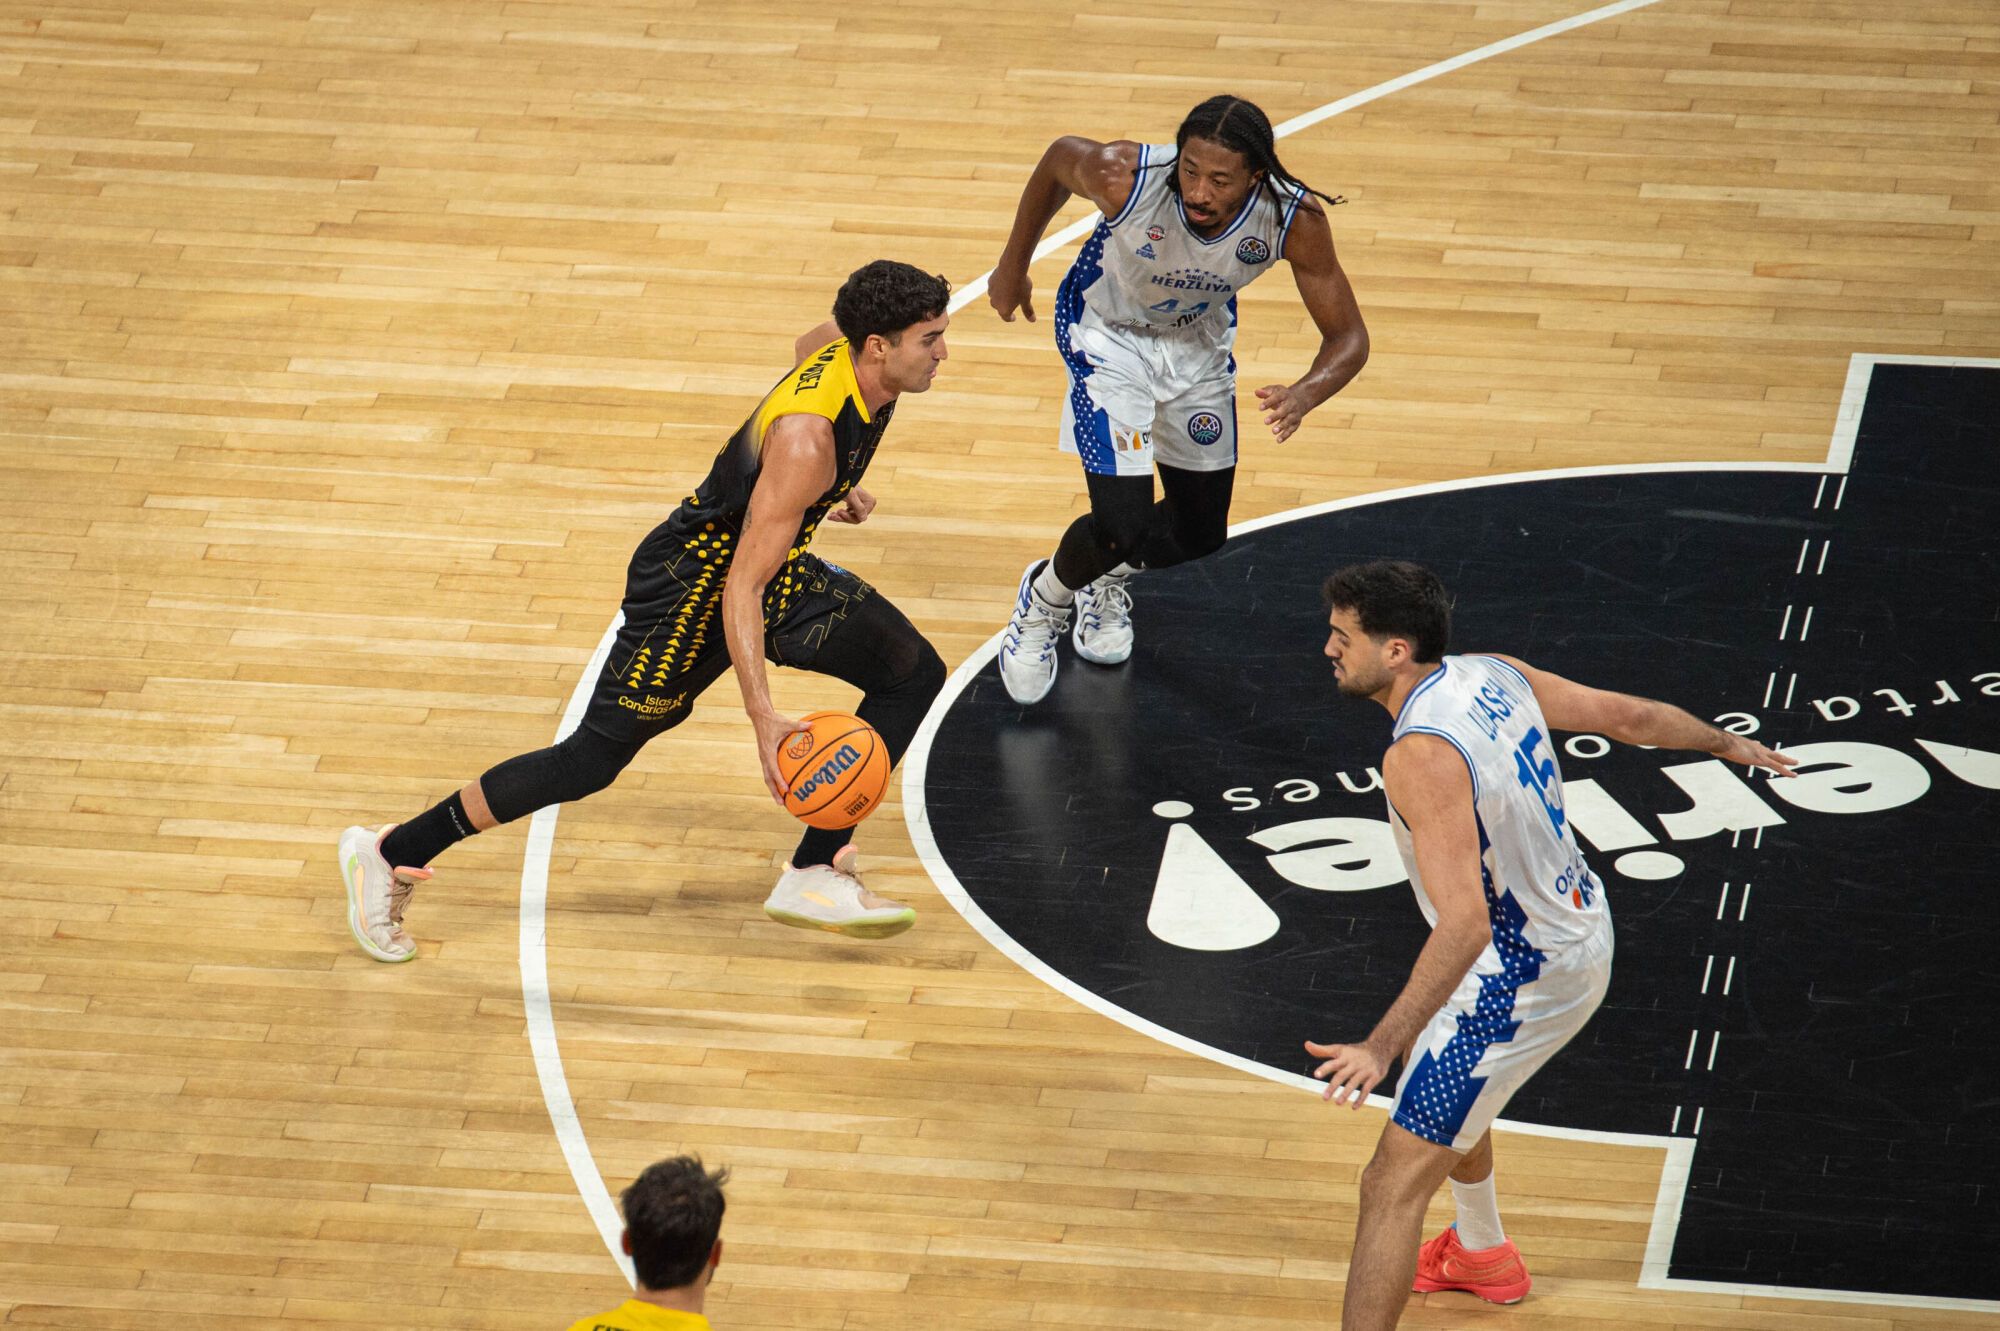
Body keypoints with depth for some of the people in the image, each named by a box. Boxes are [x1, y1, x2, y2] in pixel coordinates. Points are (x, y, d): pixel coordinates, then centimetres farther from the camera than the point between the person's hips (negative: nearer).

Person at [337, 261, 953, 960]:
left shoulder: (847, 347, -10)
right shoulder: (805, 441, -35)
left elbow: (809, 345, 19)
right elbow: (742, 587, -35)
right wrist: (763, 718, -41)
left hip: (773, 561, 9)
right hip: (693, 579, -9)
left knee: (914, 674, 0)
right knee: (596, 756, -3)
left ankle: (815, 874, 2)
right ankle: (390, 854, 10)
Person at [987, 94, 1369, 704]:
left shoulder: (1294, 219, -32)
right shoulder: (1125, 176, -37)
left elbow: (1347, 336, -21)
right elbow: (1057, 158, -12)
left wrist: (1303, 395, -44)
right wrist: (1013, 264, 2)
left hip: (1200, 341, 3)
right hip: (1109, 332, -3)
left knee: (1201, 533, 14)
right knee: (1122, 525, -16)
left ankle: (1106, 575, 48)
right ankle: (1045, 597, 19)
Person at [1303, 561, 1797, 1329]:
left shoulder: (1421, 755, -31)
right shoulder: (1494, 677, -5)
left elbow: (1466, 924, -39)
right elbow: (1631, 717, 8)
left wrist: (1384, 1045, -45)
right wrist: (1728, 745, 27)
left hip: (1517, 981, -10)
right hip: (1580, 928, 10)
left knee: (1393, 1185, -10)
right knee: (1447, 1092, 36)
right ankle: (1482, 1253, 59)